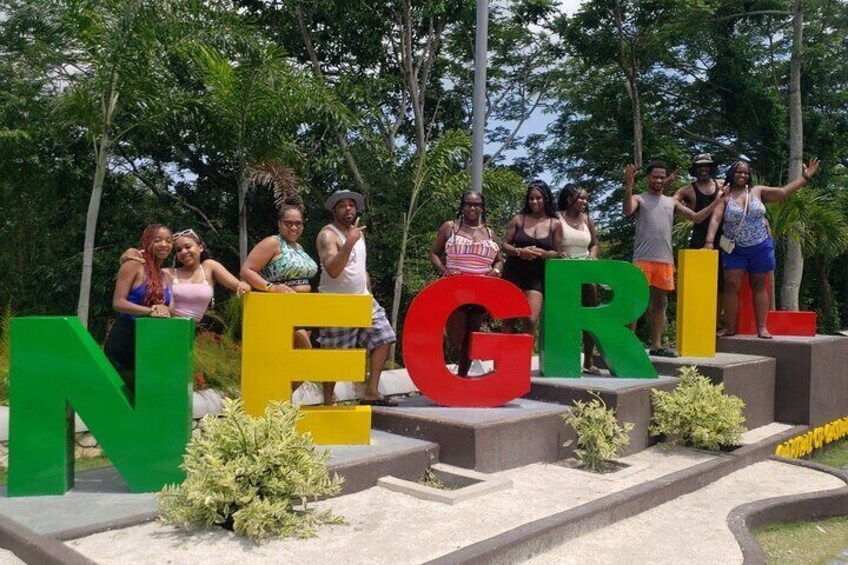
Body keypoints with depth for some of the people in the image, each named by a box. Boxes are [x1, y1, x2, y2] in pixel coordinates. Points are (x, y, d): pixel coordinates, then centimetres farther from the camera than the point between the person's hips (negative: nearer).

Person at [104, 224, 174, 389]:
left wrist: (164, 311, -8)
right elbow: (118, 302, -15)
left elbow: (168, 308, 17)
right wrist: (150, 311, -28)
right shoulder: (134, 265, -7)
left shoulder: (167, 277, 14)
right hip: (122, 345, -6)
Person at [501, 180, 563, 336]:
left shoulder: (555, 224, 3)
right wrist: (519, 252, -17)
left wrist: (541, 253, -17)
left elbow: (557, 253, 3)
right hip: (513, 273, 1)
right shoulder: (518, 219, 2)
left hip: (537, 277, 0)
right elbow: (504, 245, 3)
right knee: (508, 318, 2)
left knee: (530, 320, -12)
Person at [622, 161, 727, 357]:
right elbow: (627, 211, -19)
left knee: (660, 302, 9)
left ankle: (656, 345, 17)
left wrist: (717, 201, 14)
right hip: (643, 259, -6)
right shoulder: (639, 199, 3)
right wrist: (628, 186, -31)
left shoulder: (671, 203, 18)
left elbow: (696, 217, 20)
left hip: (665, 260, 6)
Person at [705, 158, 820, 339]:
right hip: (735, 250, -2)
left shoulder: (758, 191, 4)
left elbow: (783, 191, 5)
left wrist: (805, 177, 2)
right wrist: (709, 242, -26)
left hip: (761, 247, 2)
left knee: (759, 286, 6)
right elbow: (715, 219, -14)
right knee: (731, 286, -5)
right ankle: (730, 327, 0)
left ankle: (762, 328, 8)